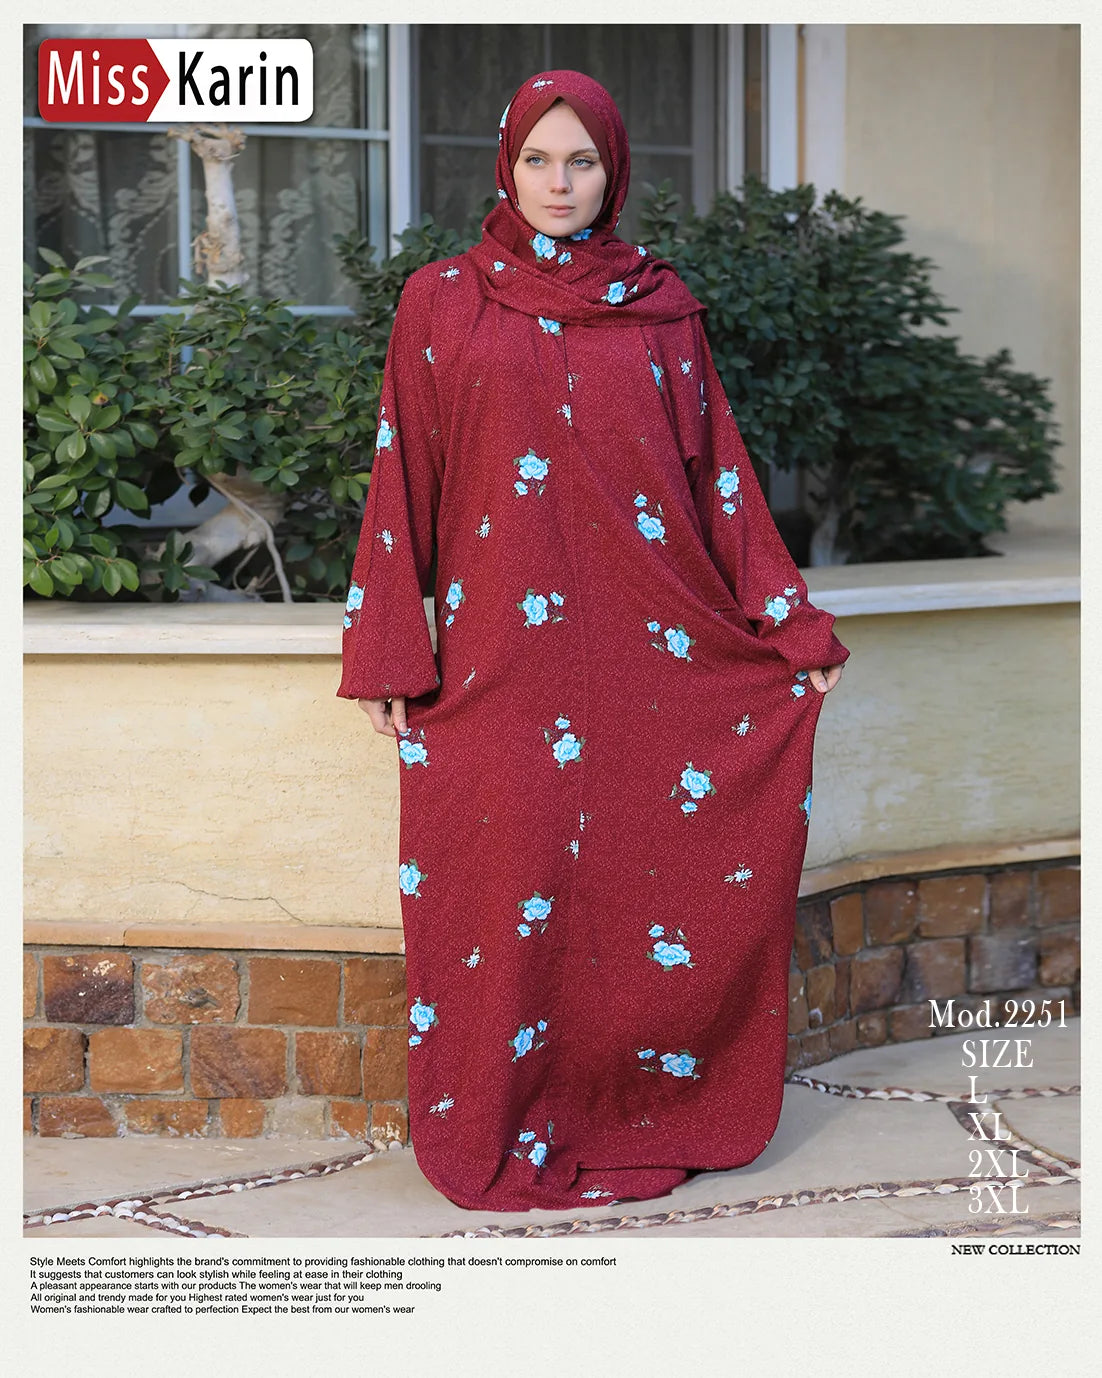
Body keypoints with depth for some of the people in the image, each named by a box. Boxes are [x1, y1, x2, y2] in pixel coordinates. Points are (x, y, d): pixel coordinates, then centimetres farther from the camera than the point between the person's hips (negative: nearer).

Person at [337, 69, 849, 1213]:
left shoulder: (661, 307, 10)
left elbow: (715, 472, 11)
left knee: (651, 878, 2)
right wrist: (387, 657, -1)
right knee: (513, 886, -2)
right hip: (503, 651, -1)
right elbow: (404, 482, 4)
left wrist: (794, 624, 6)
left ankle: (649, 1109, 17)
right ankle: (503, 1134, 11)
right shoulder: (442, 302, 5)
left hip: (650, 654, 2)